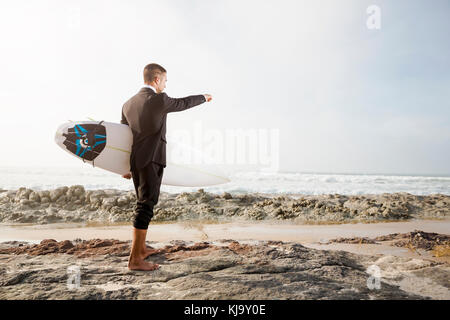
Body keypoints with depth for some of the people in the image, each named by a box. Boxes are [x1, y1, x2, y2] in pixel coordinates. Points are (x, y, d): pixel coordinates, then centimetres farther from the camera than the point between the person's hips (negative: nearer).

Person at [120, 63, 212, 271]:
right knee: (145, 206, -7)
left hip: (135, 162, 8)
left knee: (143, 204, 18)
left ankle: (141, 249, 29)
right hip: (151, 161, -8)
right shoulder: (159, 100, -9)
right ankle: (134, 259, -4)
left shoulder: (128, 104, 12)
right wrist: (203, 97, 27)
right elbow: (184, 103, 7)